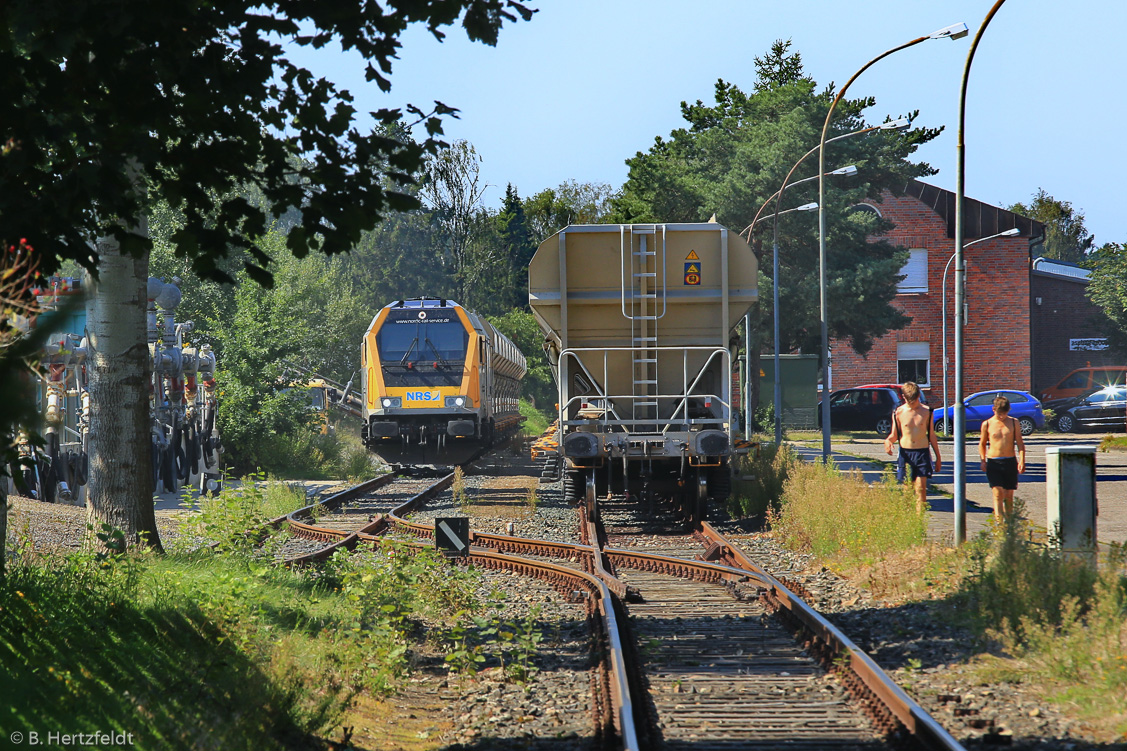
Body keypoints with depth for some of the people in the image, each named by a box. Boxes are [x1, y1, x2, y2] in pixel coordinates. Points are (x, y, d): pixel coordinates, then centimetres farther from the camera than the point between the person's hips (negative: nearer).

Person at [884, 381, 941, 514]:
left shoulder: (926, 411, 4)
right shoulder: (898, 412, 2)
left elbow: (931, 435, 12)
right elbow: (894, 434, 10)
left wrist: (938, 458, 14)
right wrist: (888, 441, -14)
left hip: (922, 453, 0)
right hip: (905, 453, 0)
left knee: (921, 487, -9)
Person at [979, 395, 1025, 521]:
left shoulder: (1014, 423, 5)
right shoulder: (987, 424, 4)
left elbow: (1020, 443, 8)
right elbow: (982, 443, 14)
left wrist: (1022, 461, -4)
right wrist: (983, 461, 2)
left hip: (1010, 462, 1)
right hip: (993, 462, -1)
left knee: (1009, 495, 5)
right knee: (998, 493, -13)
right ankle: (999, 522, -18)